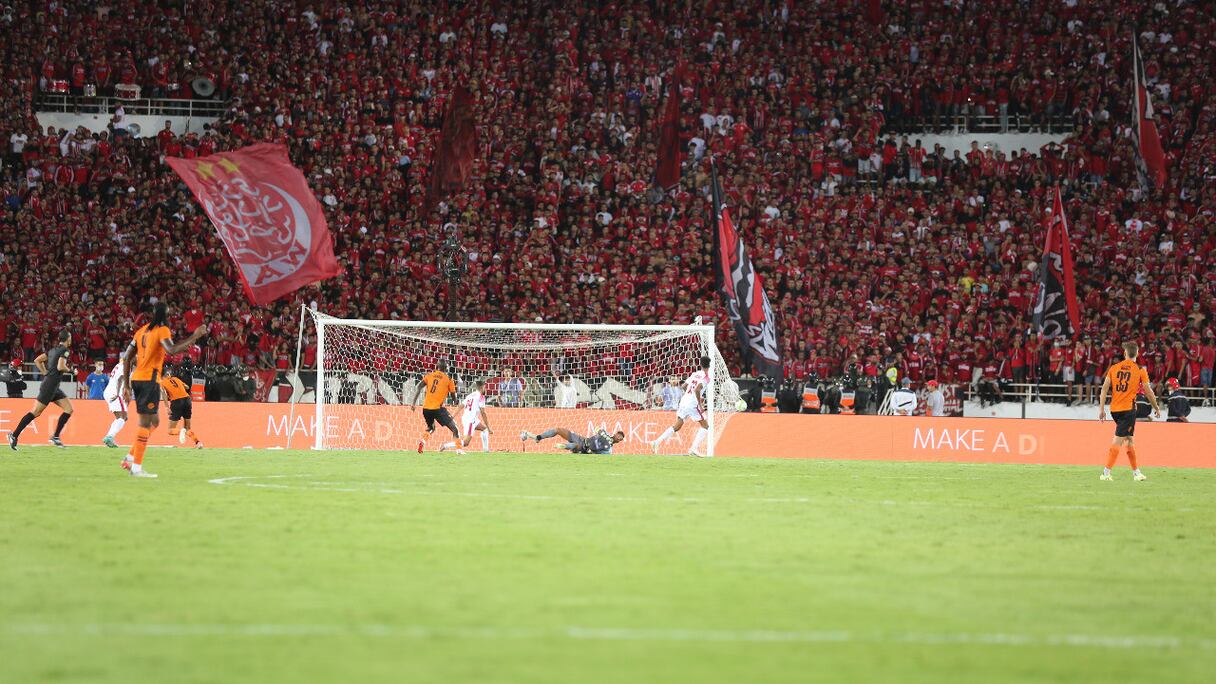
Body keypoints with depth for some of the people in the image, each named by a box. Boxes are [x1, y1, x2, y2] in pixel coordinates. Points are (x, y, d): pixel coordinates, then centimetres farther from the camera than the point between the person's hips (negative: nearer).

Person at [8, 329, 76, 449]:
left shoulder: (53, 349, 14)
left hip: (54, 387, 9)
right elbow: (60, 367, -24)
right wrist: (69, 370, -5)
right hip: (50, 386, -9)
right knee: (35, 412, -6)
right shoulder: (64, 350, -11)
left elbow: (37, 361, 16)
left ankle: (56, 437, 7)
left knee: (69, 409, 7)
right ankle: (14, 435, -3)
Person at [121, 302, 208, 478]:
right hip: (149, 379, -8)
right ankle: (136, 468, -8)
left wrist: (127, 384, 17)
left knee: (153, 421, 18)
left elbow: (127, 357, 15)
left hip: (136, 378, 8)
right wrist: (194, 337, -20)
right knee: (146, 423, -6)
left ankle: (130, 458, 14)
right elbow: (171, 350, -26)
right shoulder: (162, 330, -7)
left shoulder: (142, 330, 16)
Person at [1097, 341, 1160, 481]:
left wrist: (1101, 409, 3)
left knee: (1129, 439, 17)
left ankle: (1136, 472, 22)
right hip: (1128, 409, -4)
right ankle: (1106, 472, -13)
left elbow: (1104, 388, 0)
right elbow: (1148, 392, 0)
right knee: (1118, 440, -5)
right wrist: (1156, 408, 15)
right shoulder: (1140, 370, -3)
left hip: (1114, 409, 4)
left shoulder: (1114, 368, 5)